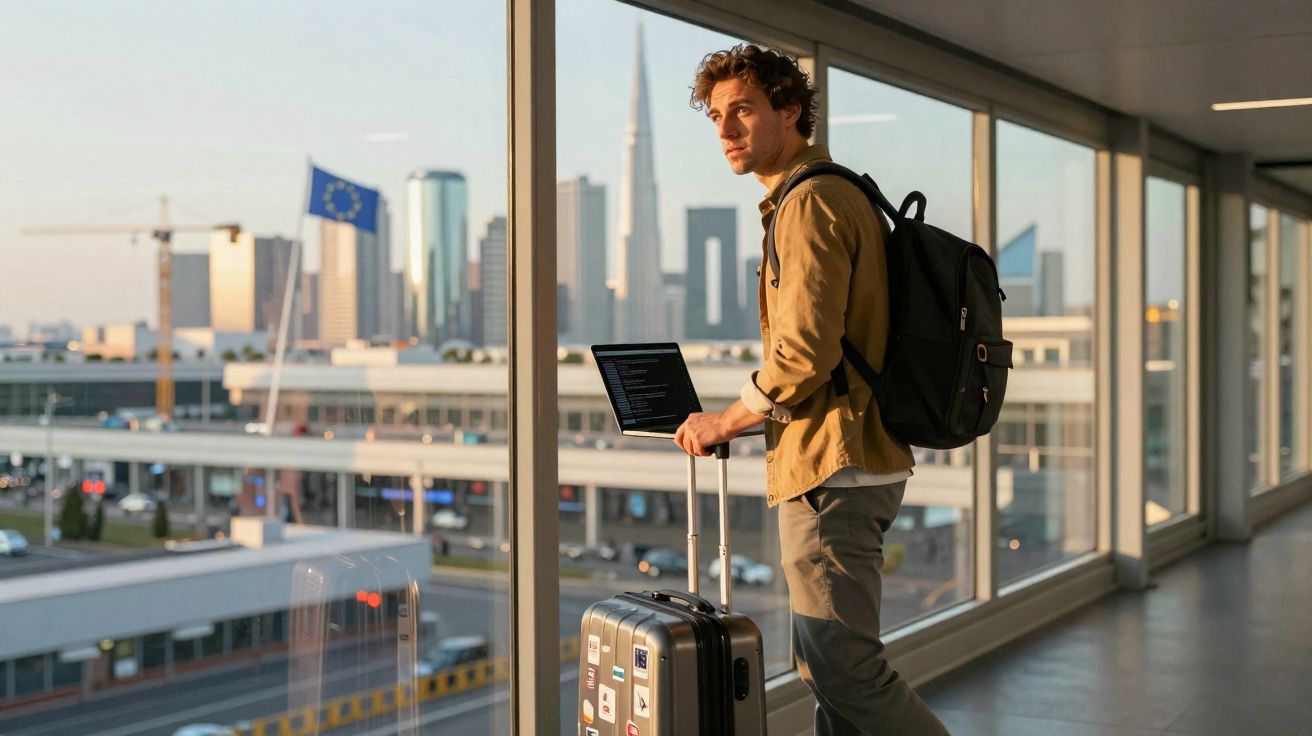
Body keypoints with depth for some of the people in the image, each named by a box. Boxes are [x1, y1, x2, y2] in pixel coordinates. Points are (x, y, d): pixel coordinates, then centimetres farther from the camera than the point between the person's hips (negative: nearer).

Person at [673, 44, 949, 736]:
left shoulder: (810, 203, -14)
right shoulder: (839, 195, 20)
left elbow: (804, 357, -22)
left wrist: (724, 422, -8)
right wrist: (745, 418, 18)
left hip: (830, 470, -11)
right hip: (852, 463, 11)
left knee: (844, 666, -8)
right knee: (827, 663, 15)